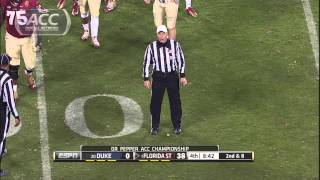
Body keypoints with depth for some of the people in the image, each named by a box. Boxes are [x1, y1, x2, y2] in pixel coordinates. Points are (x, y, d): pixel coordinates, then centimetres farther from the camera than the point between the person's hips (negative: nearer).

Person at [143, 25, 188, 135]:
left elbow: (181, 60, 4)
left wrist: (182, 76, 0)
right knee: (155, 102, 4)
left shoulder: (175, 45, -3)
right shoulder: (151, 47, -4)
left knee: (175, 101, 7)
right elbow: (146, 63, 2)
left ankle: (177, 126, 21)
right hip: (158, 77, 0)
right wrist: (146, 79, 0)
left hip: (172, 76, 0)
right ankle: (155, 127, 18)